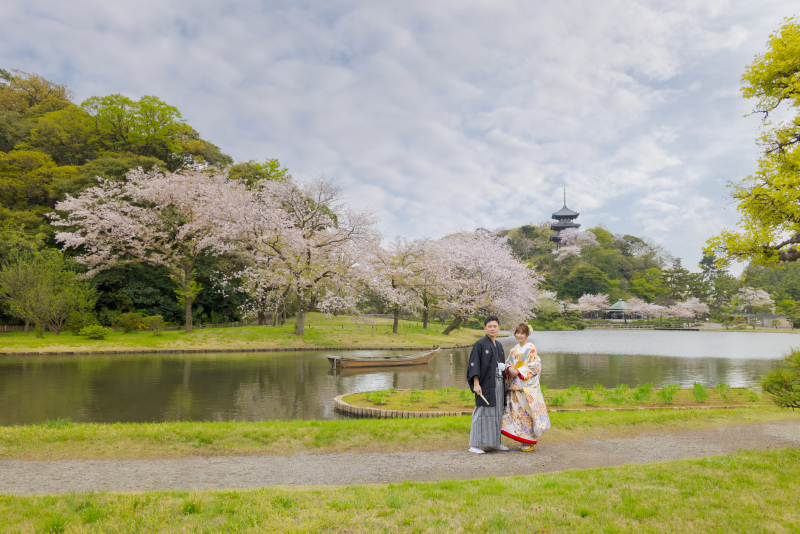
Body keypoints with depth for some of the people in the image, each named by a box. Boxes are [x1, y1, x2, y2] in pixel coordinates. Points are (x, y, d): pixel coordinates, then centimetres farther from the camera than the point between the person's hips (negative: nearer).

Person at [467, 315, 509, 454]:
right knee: (482, 412, -6)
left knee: (497, 412, 10)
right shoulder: (480, 344, -7)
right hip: (485, 384, -7)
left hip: (497, 384, 7)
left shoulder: (499, 345, 15)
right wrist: (476, 383, -21)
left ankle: (495, 442, 21)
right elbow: (474, 364, -13)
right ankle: (474, 445, 0)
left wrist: (504, 367, 5)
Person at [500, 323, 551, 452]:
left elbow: (535, 365, -10)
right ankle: (523, 440, 12)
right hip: (514, 385, 6)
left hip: (527, 385, -6)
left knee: (527, 410, -5)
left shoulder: (531, 349, -3)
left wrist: (519, 371, -15)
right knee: (516, 410, 3)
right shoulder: (513, 350, 15)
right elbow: (508, 363, 17)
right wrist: (510, 369, -6)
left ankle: (530, 442, 4)